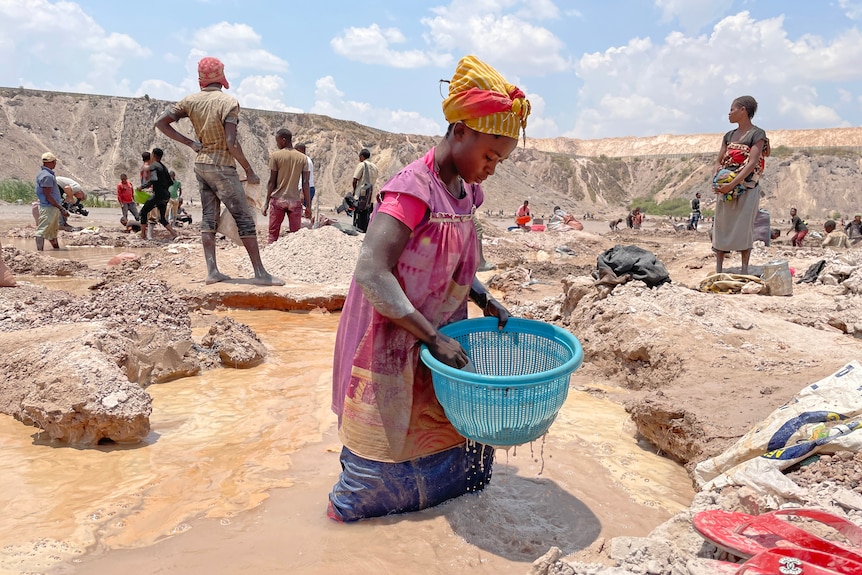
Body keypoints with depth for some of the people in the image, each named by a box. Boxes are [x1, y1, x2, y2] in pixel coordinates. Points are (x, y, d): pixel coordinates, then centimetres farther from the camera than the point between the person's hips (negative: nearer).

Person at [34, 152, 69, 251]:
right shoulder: (47, 176, -17)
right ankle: (40, 252, -9)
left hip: (53, 208, 10)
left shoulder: (48, 174, 14)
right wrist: (61, 208, -18)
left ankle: (57, 249, 30)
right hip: (48, 208, -10)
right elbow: (47, 196, -20)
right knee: (42, 231, -8)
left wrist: (60, 208, 20)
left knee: (53, 231, 19)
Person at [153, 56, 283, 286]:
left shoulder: (191, 101, 4)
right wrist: (249, 172, -13)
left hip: (201, 164, 7)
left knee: (209, 217, 10)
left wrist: (190, 143, 5)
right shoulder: (228, 102, -14)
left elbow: (161, 123, 3)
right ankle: (260, 273, -5)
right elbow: (231, 143, -21)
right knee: (244, 219, -5)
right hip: (222, 166, -7)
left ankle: (212, 271, 8)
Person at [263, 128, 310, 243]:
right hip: (295, 200, 2)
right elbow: (305, 183, 0)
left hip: (278, 199, -1)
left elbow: (272, 181, -4)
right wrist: (308, 205, 3)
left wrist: (266, 202, 2)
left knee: (273, 233, 6)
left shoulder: (276, 155, -3)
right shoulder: (303, 158, 4)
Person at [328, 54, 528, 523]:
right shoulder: (412, 189, -23)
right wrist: (432, 337, -29)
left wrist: (486, 302, 0)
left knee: (454, 429, 15)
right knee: (391, 436, 8)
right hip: (394, 343, -7)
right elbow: (372, 274, -30)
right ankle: (353, 507, 33)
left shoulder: (464, 193, 3)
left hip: (439, 335, 8)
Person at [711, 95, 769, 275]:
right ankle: (718, 270, 9)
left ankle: (745, 271, 4)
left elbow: (752, 163, -15)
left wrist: (731, 184, -24)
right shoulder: (729, 136, 15)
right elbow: (718, 161, 14)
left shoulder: (757, 134, -5)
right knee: (720, 227, 4)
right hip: (725, 189, 6)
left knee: (744, 228, -3)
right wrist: (716, 181, -7)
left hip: (747, 188, -6)